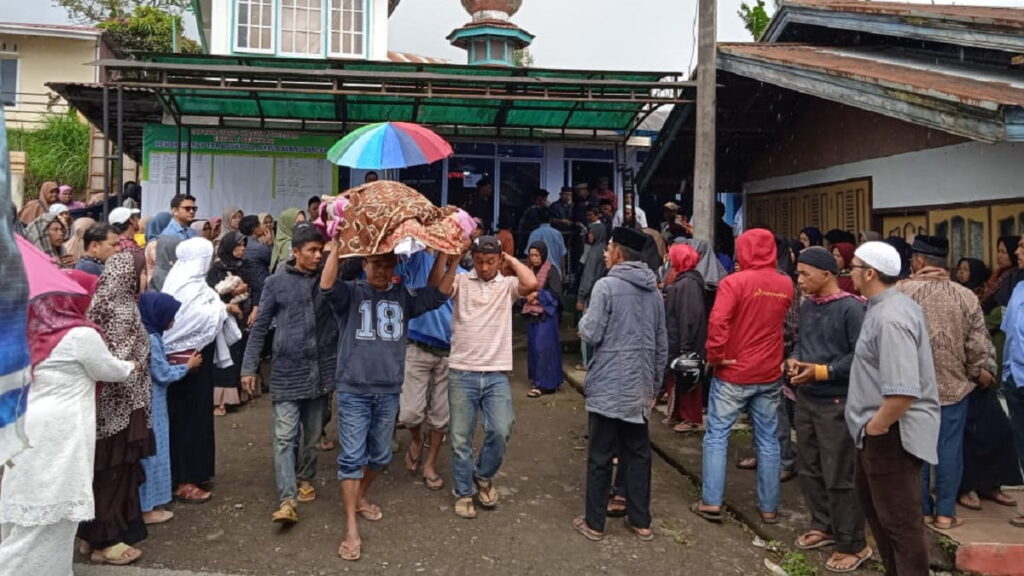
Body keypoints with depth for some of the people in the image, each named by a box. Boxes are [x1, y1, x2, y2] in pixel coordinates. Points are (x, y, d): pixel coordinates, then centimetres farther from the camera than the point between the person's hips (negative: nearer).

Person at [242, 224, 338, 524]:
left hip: (322, 369, 3)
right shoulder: (276, 283, -2)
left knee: (312, 434, 14)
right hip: (287, 371, -2)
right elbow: (260, 327, 2)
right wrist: (249, 367, -1)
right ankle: (287, 500, -6)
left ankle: (305, 478, 34)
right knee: (285, 436, -7)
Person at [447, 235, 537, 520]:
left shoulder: (507, 285, 5)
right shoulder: (460, 281, 1)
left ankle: (483, 475, 23)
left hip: (497, 374, 1)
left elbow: (531, 284, -14)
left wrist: (510, 258, -3)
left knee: (501, 431, -6)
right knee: (461, 438, 7)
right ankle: (463, 492, 25)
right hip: (462, 373, -1)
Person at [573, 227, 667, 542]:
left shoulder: (606, 285, -13)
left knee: (600, 456, 4)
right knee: (638, 454, 13)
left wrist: (585, 319, 8)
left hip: (608, 387, -6)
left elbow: (590, 334, -14)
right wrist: (655, 383, 21)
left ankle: (594, 522, 13)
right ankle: (640, 521, 21)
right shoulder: (654, 291, 7)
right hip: (640, 388, 6)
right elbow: (662, 344, 12)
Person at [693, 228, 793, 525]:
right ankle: (769, 507, 18)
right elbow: (783, 321, 12)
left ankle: (711, 502, 7)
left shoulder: (734, 282, -14)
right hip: (770, 374, 4)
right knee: (768, 440, 10)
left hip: (733, 373, -4)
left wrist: (715, 355, -14)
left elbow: (717, 321, -24)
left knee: (717, 436, 6)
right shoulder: (786, 285, 3)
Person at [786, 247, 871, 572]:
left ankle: (853, 545, 15)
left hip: (837, 403, -8)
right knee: (808, 469, 17)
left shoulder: (851, 308, -16)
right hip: (806, 398, 8)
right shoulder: (807, 306, 7)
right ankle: (823, 526, 35)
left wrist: (821, 371, -22)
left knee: (839, 477, 0)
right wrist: (794, 360, -3)